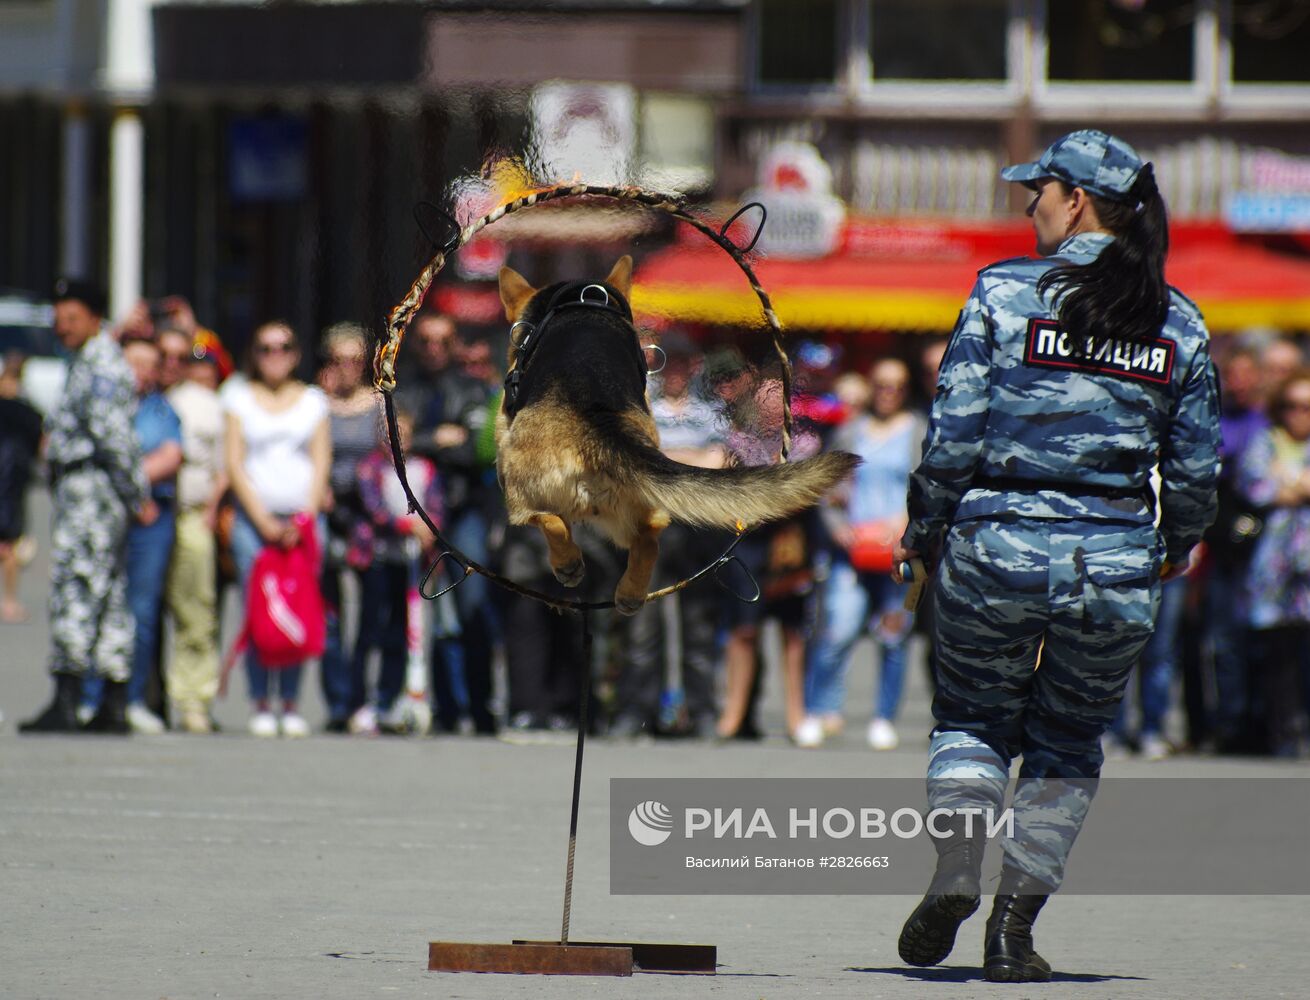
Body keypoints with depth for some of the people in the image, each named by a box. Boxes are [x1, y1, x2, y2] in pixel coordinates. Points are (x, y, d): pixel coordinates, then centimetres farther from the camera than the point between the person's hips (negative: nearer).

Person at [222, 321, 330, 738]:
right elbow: (234, 463, 4)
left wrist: (305, 517, -6)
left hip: (303, 517, 1)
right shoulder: (240, 398, 11)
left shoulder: (313, 401, 14)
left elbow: (321, 463, 9)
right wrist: (263, 520, -6)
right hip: (253, 516, -1)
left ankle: (291, 703, -2)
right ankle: (261, 704, -4)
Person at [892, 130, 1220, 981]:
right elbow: (1196, 466, 6)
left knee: (973, 718, 18)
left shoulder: (1005, 294, -5)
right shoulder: (1180, 324, 3)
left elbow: (957, 428, -7)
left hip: (998, 547, -2)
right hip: (1116, 562, 2)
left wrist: (926, 526, 7)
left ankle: (955, 869, -6)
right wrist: (1179, 546, 25)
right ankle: (1015, 927, 7)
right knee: (1069, 742, 16)